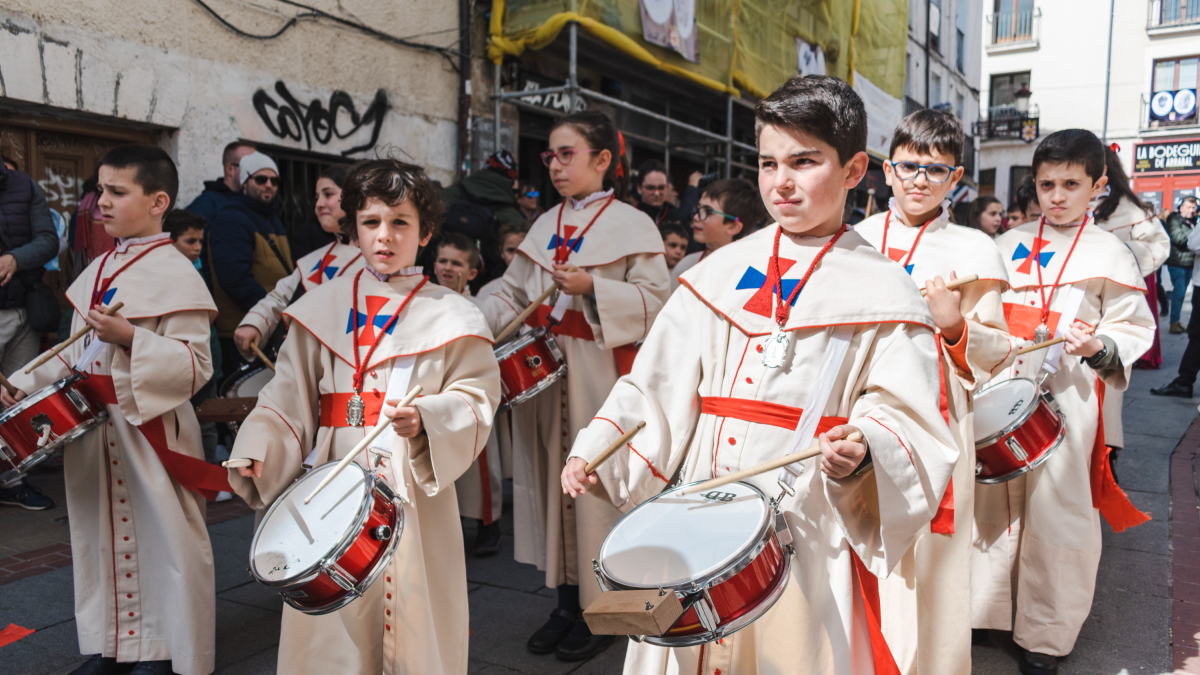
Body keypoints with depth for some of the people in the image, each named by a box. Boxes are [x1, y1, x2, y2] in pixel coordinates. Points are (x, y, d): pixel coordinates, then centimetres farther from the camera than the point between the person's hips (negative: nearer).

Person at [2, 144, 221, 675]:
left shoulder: (175, 274, -13)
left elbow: (195, 366, -18)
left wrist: (131, 338, -27)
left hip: (150, 429, -8)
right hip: (93, 426, 8)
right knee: (103, 533, 17)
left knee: (159, 536, 2)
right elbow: (77, 353, 19)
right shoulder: (98, 270, 12)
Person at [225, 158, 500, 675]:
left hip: (413, 487, -2)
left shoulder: (449, 317, 1)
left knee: (409, 607, 4)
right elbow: (290, 395, 7)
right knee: (331, 619, 8)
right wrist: (257, 450, -8)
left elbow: (476, 400, -5)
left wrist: (426, 419, -23)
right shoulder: (322, 308, 9)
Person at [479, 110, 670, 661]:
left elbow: (654, 300, -10)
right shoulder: (545, 225, 16)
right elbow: (512, 294, 13)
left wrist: (593, 288, -21)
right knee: (553, 477, 9)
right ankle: (567, 601, 24)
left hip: (602, 378, -6)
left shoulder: (631, 224, -2)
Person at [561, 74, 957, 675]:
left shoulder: (881, 294, -4)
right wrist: (594, 450, -2)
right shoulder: (720, 273, 8)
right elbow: (658, 385, 8)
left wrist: (860, 452, -28)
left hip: (808, 538, -3)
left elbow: (905, 420, -8)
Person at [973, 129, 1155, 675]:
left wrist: (1099, 348, -20)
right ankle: (990, 606, 28)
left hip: (1066, 401, -3)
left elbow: (1133, 330, -1)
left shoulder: (1108, 255, 0)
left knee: (1055, 512, 2)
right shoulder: (1010, 244, 11)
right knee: (993, 502, 9)